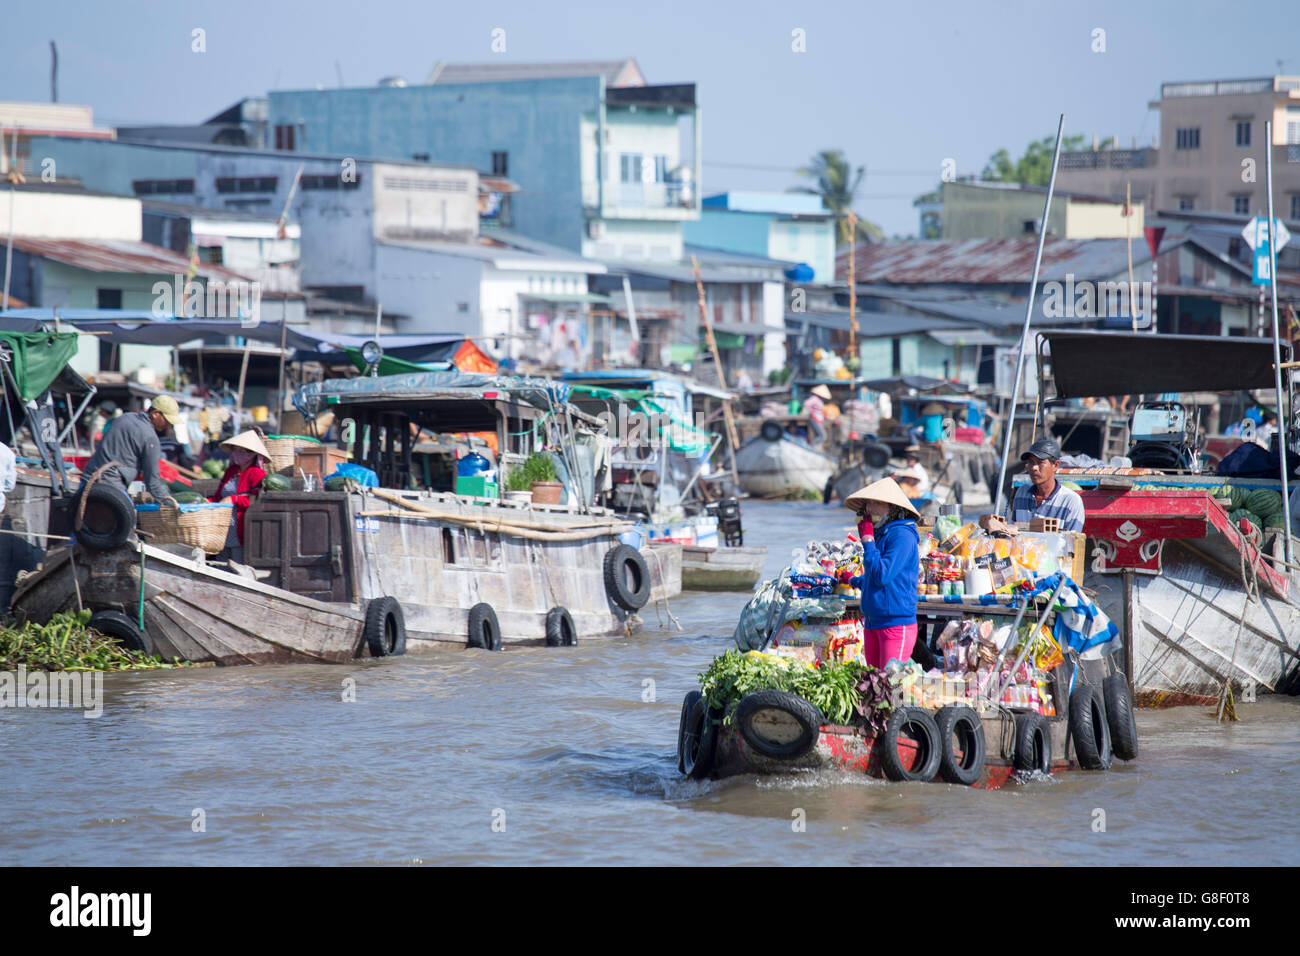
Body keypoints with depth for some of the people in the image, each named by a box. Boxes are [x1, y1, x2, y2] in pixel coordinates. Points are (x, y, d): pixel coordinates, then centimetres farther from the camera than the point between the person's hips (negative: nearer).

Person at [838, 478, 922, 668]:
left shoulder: (902, 535, -12)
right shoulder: (880, 533, 15)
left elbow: (882, 576, -20)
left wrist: (867, 540, -13)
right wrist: (853, 580, 42)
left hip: (896, 623, -9)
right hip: (872, 623, 9)